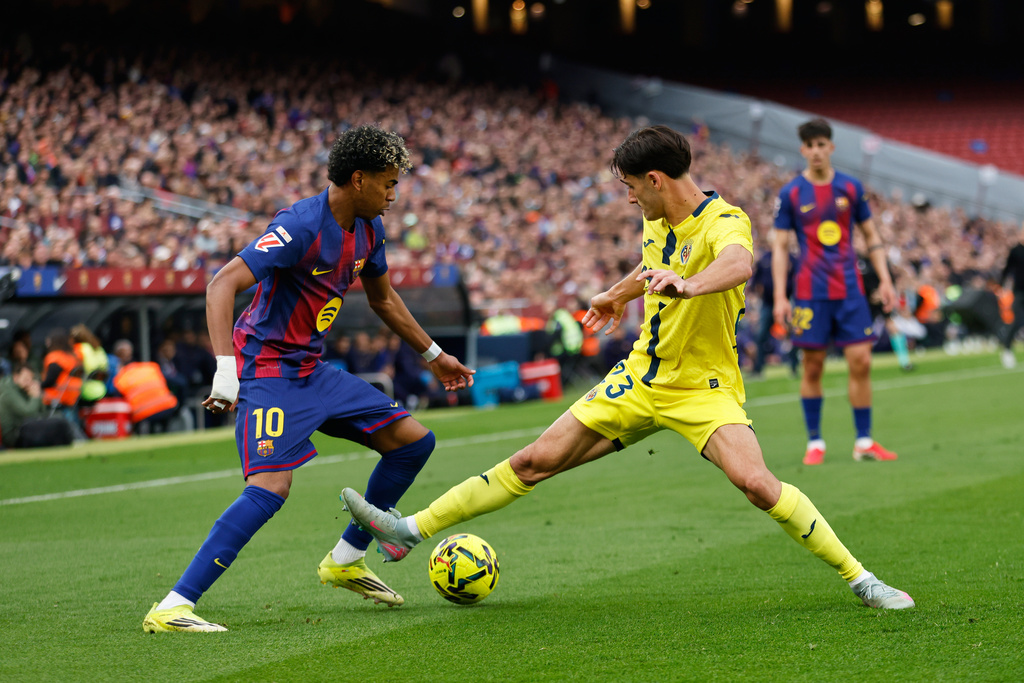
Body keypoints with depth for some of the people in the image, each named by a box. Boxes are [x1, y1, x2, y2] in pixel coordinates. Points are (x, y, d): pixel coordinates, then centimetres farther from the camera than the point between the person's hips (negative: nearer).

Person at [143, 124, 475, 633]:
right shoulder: (302, 226, -22)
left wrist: (433, 355, 31)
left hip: (311, 370, 9)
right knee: (272, 483, -27)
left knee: (414, 442, 8)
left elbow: (382, 299, 25)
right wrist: (225, 371, -41)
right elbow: (222, 285, -31)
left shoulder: (367, 228, 6)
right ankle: (171, 608, -27)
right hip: (268, 369, -9)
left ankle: (345, 561, 23)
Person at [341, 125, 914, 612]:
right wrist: (618, 295, 46)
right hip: (641, 376, 7)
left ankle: (858, 577, -15)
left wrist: (686, 285, -66)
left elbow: (739, 265, -46)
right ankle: (410, 530, 8)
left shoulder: (723, 221, -21)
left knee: (756, 482, -30)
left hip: (704, 387, -6)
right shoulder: (658, 221, 3)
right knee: (536, 461, 3)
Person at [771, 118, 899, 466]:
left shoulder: (850, 188, 7)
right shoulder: (790, 194, 0)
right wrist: (780, 297, -7)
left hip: (849, 289, 2)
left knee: (860, 361, -4)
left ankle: (864, 441, 3)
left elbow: (870, 235, 14)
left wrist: (885, 280, 5)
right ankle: (815, 442, 11)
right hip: (810, 291, -2)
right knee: (813, 366, 1)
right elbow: (780, 247, 0)